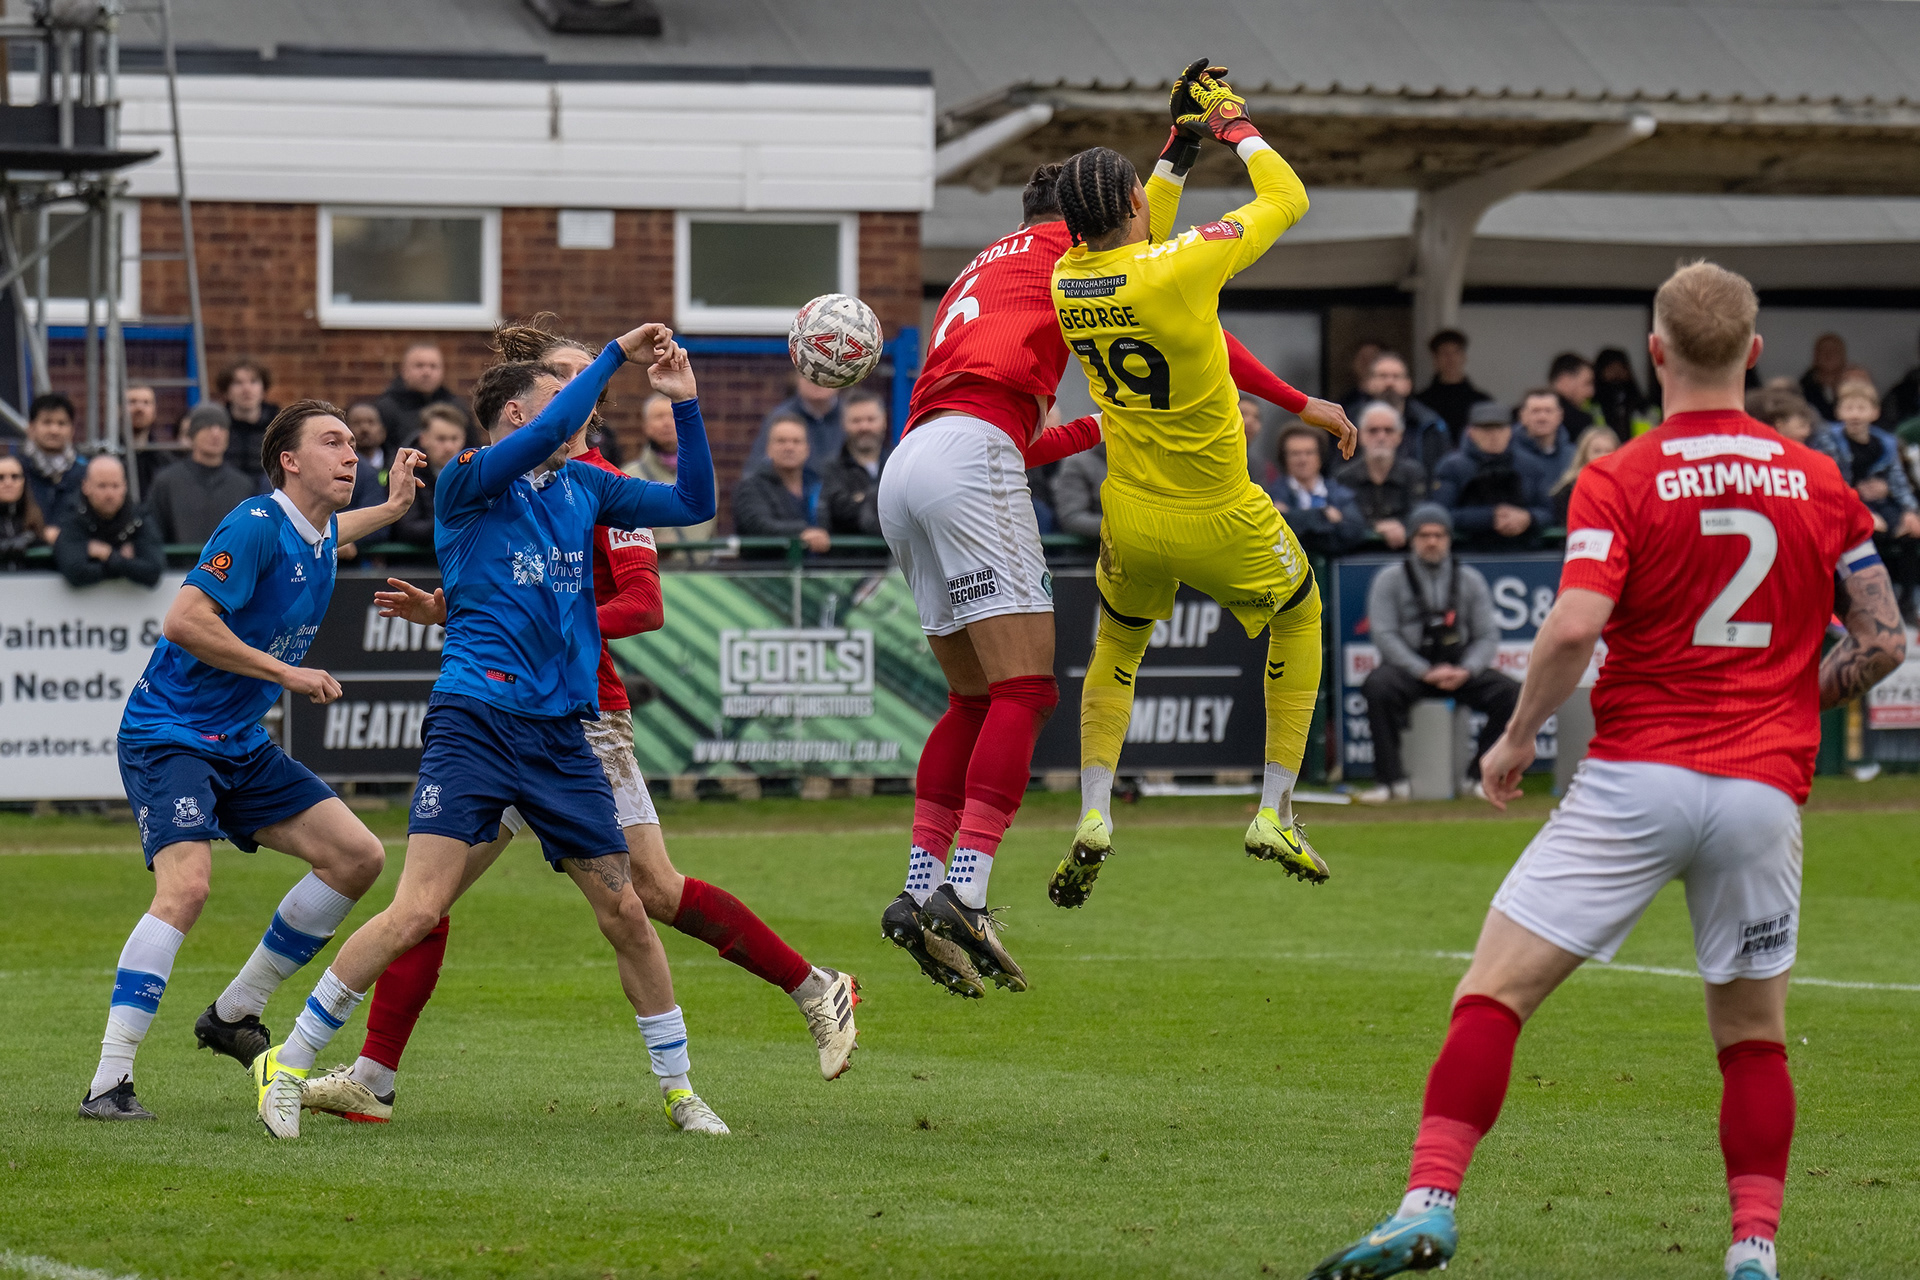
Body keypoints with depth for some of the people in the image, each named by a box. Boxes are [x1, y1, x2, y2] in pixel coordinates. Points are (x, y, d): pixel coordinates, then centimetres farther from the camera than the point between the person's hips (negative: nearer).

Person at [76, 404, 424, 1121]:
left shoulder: (318, 535, 9)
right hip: (169, 733, -9)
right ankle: (108, 1082, -28)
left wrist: (389, 511, 37)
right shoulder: (256, 525, -18)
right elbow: (185, 620, -26)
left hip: (240, 744, 9)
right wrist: (286, 673, -22)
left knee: (358, 857, 4)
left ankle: (234, 1014, 15)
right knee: (187, 885, -29)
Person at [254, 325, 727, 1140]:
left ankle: (677, 1089, 20)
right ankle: (287, 1065, -4)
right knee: (417, 911, -14)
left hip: (561, 732, 6)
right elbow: (546, 435, -20)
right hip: (475, 725, -6)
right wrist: (614, 356, -16)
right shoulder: (466, 486, -2)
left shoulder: (583, 487, 16)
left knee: (624, 911, 6)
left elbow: (693, 504, 18)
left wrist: (684, 406, 6)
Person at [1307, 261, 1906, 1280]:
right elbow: (1883, 639, 9)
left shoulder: (1620, 480, -4)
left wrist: (1517, 737, -2)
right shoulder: (1820, 483, 7)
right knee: (1753, 1037, 16)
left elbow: (1573, 628, -17)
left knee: (1492, 991, 1)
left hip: (1637, 778, -3)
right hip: (1764, 790, 3)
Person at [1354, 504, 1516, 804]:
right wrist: (1425, 672, -18)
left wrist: (1466, 671, -14)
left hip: (1461, 669, 2)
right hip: (1407, 665, -2)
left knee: (1508, 692, -23)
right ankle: (1391, 780, -29)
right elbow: (1384, 634, -6)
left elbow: (1488, 637, 7)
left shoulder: (1470, 579, 11)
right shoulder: (1390, 579, 5)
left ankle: (1481, 776, -10)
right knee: (1378, 687, -35)